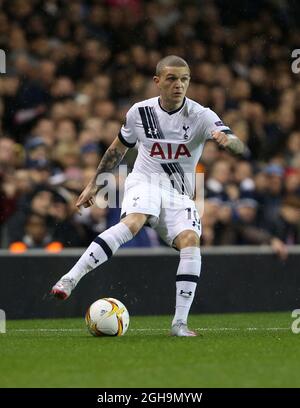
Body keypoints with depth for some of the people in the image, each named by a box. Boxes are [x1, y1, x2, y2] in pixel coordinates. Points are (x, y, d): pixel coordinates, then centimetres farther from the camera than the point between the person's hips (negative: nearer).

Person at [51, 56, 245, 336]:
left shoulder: (201, 116, -9)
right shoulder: (140, 112, -3)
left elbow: (239, 147, -23)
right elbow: (118, 149, 16)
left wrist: (226, 140, -47)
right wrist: (94, 184, 19)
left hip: (179, 194, 1)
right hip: (144, 181, -1)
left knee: (190, 240, -25)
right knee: (133, 222, -34)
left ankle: (179, 323, -20)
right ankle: (70, 278, -39)